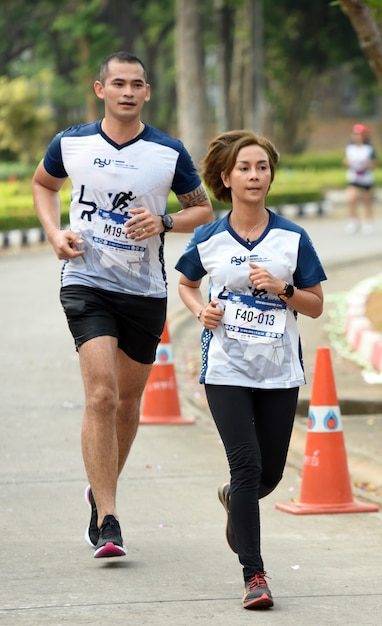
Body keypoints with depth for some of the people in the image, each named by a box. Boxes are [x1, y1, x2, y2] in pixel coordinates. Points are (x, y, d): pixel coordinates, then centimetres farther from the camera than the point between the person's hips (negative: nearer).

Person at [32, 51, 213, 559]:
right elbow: (43, 184, 19)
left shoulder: (169, 153, -1)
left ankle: (102, 490, 38)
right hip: (87, 283, -2)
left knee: (128, 401, 13)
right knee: (101, 394, -17)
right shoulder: (71, 144, 0)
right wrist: (55, 233, 2)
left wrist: (164, 222, -11)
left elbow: (203, 209, 9)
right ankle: (107, 521, -17)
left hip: (145, 290, 2)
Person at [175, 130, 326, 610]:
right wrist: (201, 310, -3)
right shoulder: (208, 239, -2)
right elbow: (186, 283, 18)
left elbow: (316, 305, 3)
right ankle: (253, 575, -6)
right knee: (247, 465, -12)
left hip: (280, 371, 2)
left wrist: (282, 289, -15)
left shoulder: (292, 238, -2)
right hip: (226, 370, -2)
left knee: (270, 473, 9)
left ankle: (234, 499, 46)